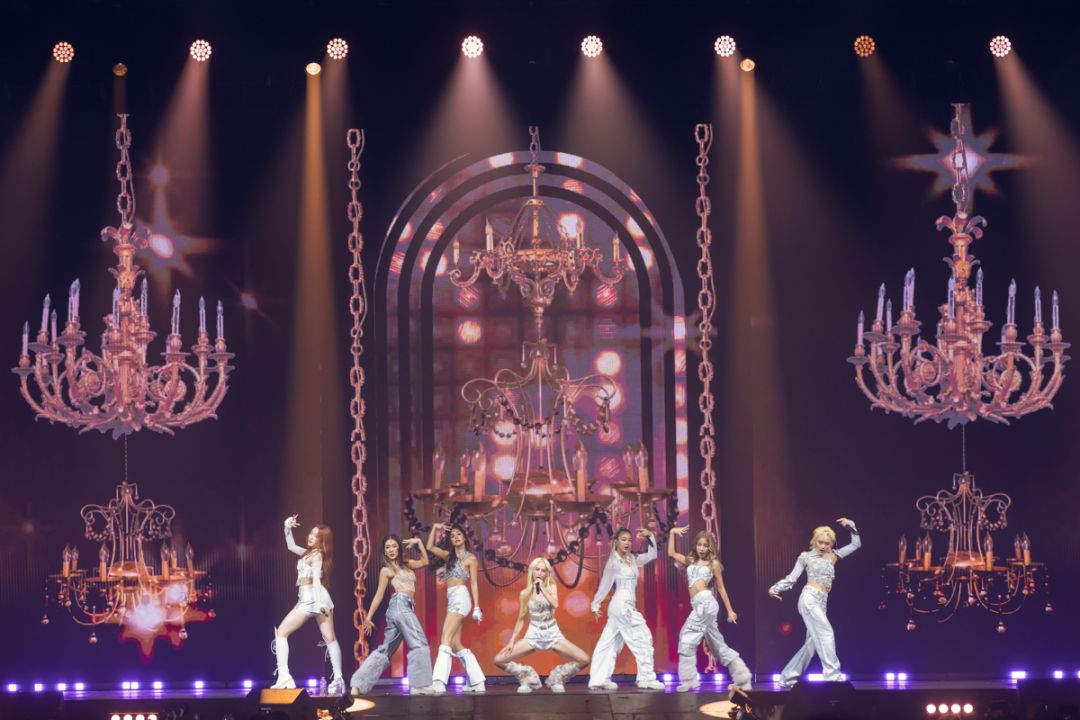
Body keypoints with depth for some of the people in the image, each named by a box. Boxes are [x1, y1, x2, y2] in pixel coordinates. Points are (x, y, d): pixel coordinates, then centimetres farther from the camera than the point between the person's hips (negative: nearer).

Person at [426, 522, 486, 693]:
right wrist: (435, 529, 8)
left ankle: (439, 682, -30)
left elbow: (474, 583, -1)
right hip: (451, 600, 8)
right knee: (455, 644, 4)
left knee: (446, 639, -19)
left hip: (460, 597, -8)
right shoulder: (449, 556, 19)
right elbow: (430, 547, 18)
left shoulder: (470, 558, 2)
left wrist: (476, 607, -6)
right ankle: (477, 682, 7)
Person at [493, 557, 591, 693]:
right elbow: (521, 619, 7)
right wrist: (512, 641, 1)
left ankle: (557, 678, 6)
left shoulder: (551, 587, 1)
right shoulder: (524, 593, 3)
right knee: (499, 660, -14)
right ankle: (528, 678, 7)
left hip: (552, 633, -1)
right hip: (533, 634, 1)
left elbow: (555, 604, -19)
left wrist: (542, 588, -14)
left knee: (584, 660, -18)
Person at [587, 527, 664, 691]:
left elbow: (651, 555, 18)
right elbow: (605, 585, -3)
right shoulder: (613, 562, -7)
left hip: (626, 606, 8)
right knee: (643, 638, -9)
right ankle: (646, 678, -8)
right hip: (622, 605, -8)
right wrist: (595, 605, 2)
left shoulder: (632, 560, 14)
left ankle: (598, 680, 8)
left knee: (610, 643, 7)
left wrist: (650, 537, 5)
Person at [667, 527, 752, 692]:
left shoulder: (713, 564, 6)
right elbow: (671, 553, 23)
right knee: (718, 645, 8)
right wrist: (672, 533, 17)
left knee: (688, 638, -13)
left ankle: (688, 680, -12)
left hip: (706, 602, -7)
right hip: (698, 605, 7)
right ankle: (742, 679, 11)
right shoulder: (690, 561, 20)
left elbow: (721, 588, 8)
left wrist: (730, 610, 9)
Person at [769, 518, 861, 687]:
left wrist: (850, 526, 12)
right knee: (826, 633, -18)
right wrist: (776, 588, -12)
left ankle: (788, 676, 13)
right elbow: (792, 578, 3)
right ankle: (833, 674, -23)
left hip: (821, 602, 6)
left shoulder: (833, 556, 17)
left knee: (814, 641, 6)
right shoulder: (805, 557, 6)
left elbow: (856, 544, 23)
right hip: (809, 598, -6)